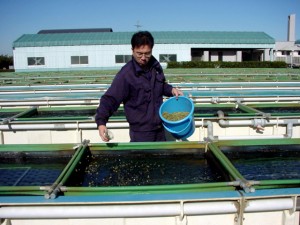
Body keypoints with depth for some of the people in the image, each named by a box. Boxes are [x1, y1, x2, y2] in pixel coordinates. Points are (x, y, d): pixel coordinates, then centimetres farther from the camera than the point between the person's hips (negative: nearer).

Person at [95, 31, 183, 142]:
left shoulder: (155, 66, 0)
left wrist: (171, 89, 1)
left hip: (160, 129, 7)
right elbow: (110, 99, -22)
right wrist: (101, 121, -35)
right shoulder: (125, 74, -20)